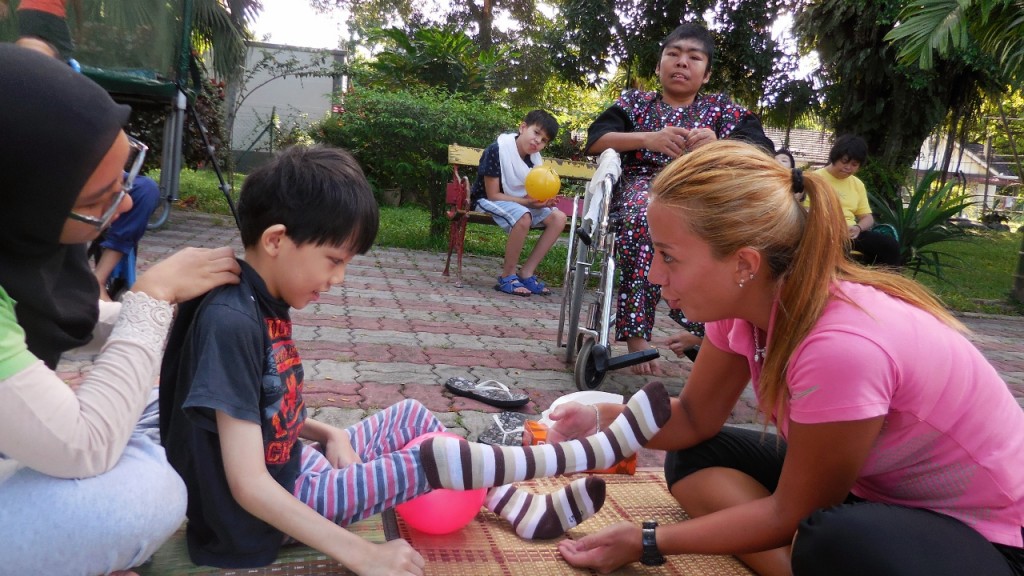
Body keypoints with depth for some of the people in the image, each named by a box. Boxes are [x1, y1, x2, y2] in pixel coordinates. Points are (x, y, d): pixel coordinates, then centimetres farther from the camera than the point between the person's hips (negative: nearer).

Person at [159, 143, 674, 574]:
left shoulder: (264, 303, 1)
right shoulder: (231, 323, -27)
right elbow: (249, 486, -30)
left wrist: (327, 434, -3)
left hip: (291, 469, 9)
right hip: (261, 520, -9)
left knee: (411, 415, 10)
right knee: (437, 456, -16)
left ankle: (524, 510, 14)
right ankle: (597, 450, -2)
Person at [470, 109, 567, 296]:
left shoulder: (535, 157, -2)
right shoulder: (497, 150, -22)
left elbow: (533, 192, 3)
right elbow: (493, 195, -22)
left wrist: (543, 200, -21)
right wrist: (528, 202, -30)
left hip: (520, 202, 7)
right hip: (489, 201, -7)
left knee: (558, 218, -12)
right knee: (523, 217, -37)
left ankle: (526, 273, -9)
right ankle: (507, 276, -20)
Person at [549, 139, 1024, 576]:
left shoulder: (839, 345, -35)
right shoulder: (746, 300, -12)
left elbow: (793, 515, -22)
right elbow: (695, 417, 1)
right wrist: (600, 419, -17)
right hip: (869, 490, 8)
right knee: (693, 456, 1)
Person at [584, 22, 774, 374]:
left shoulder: (722, 108, 18)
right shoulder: (635, 102, 19)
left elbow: (764, 153, 2)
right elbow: (595, 140, 2)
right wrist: (649, 138, -15)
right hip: (644, 185, -1)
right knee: (645, 217, -38)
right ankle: (636, 334, -37)